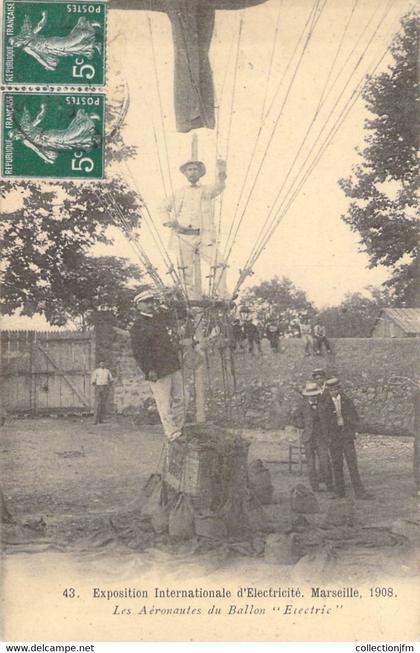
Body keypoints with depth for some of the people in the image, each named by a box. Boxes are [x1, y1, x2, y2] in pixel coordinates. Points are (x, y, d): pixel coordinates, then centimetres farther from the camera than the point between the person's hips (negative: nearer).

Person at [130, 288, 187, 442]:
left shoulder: (161, 316, 14)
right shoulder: (137, 327, -8)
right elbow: (138, 351, -15)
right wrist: (148, 370, -22)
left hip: (174, 366, 7)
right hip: (158, 371, -7)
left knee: (180, 399, 10)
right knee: (164, 404, -4)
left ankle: (179, 429, 22)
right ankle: (172, 434, 4)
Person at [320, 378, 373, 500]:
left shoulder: (347, 401, 2)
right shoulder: (324, 405, -3)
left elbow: (355, 418, 9)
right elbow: (324, 424, -1)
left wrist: (351, 432, 0)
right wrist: (330, 438, -5)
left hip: (347, 437, 1)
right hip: (333, 438, -1)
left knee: (353, 464, -5)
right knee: (337, 465, 5)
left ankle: (359, 492, -6)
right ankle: (339, 491, 16)